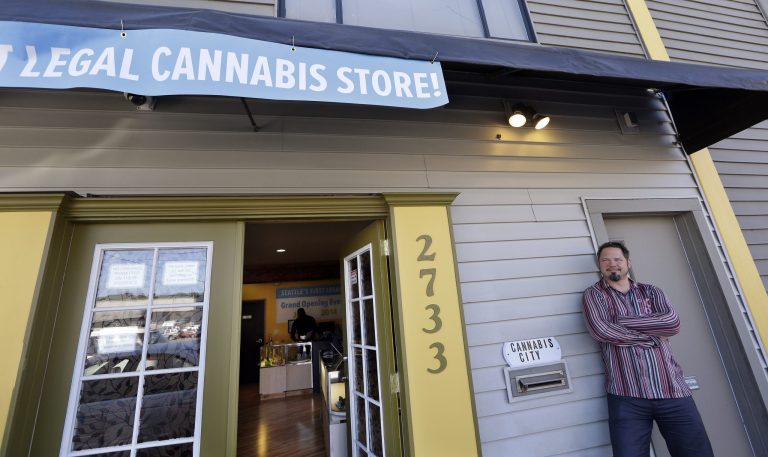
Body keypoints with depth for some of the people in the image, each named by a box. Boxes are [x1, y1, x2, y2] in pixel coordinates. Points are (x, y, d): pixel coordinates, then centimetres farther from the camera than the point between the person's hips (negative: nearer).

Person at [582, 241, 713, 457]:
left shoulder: (650, 291, 14)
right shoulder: (594, 294, 4)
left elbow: (673, 322, -4)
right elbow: (600, 330, -13)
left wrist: (621, 321, -9)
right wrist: (652, 336, -6)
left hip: (672, 390, 3)